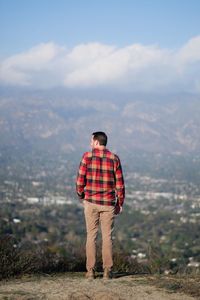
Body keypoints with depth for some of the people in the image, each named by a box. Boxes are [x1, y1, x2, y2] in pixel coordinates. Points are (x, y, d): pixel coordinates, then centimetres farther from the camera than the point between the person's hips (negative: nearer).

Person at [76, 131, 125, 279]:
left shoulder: (87, 156, -6)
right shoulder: (114, 158, -1)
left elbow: (80, 180, -6)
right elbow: (119, 183, -2)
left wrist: (81, 196, 12)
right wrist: (120, 203, 8)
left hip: (91, 201, -1)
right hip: (108, 203, 1)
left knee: (91, 236, 6)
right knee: (107, 237, 6)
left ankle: (90, 271, 5)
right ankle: (107, 271, 3)